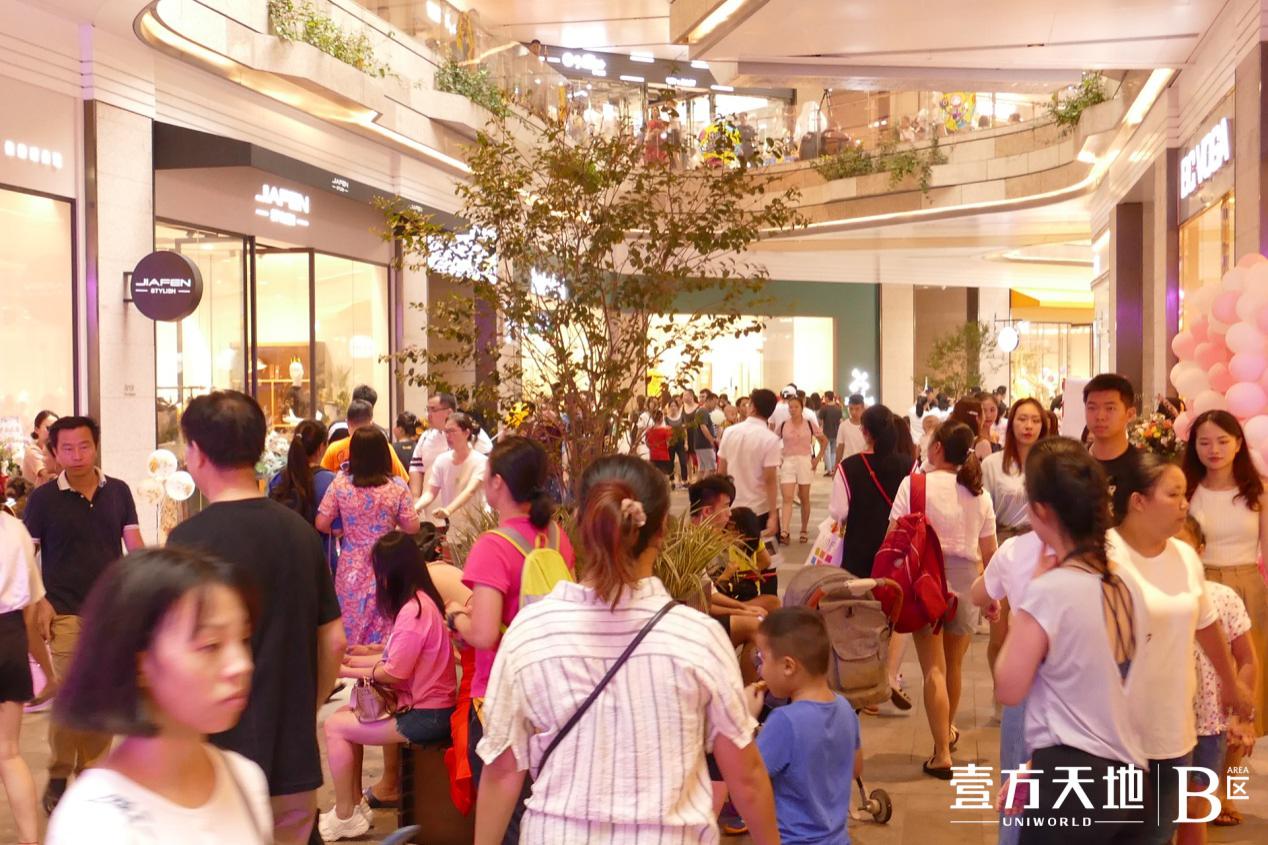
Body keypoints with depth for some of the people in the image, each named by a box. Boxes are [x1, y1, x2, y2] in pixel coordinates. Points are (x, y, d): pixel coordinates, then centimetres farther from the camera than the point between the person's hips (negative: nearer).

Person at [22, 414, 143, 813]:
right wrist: (39, 603, -9)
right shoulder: (43, 497, -4)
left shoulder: (118, 492, 2)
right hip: (66, 614, -2)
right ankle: (57, 778, 15)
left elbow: (135, 547, 6)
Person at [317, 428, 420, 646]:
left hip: (351, 572, 1)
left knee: (349, 636, 12)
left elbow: (321, 524, -3)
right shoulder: (398, 488, -8)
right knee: (382, 637, 6)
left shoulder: (340, 484, -5)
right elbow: (412, 528, -5)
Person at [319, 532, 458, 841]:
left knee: (335, 726, -6)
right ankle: (354, 804, 18)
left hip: (426, 715, -10)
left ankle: (345, 817, 8)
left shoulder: (413, 610, -21)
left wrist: (348, 671, -4)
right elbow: (395, 658, 15)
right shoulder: (421, 600, 10)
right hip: (423, 704, 10)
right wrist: (352, 660, 11)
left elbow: (394, 673, -19)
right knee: (345, 715, 13)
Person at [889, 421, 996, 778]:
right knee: (954, 664, 19)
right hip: (966, 580, 4)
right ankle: (948, 730, 41)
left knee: (934, 668, 1)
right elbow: (989, 553, 9)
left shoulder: (914, 484, -8)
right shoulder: (980, 494, 4)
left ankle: (942, 753, -1)